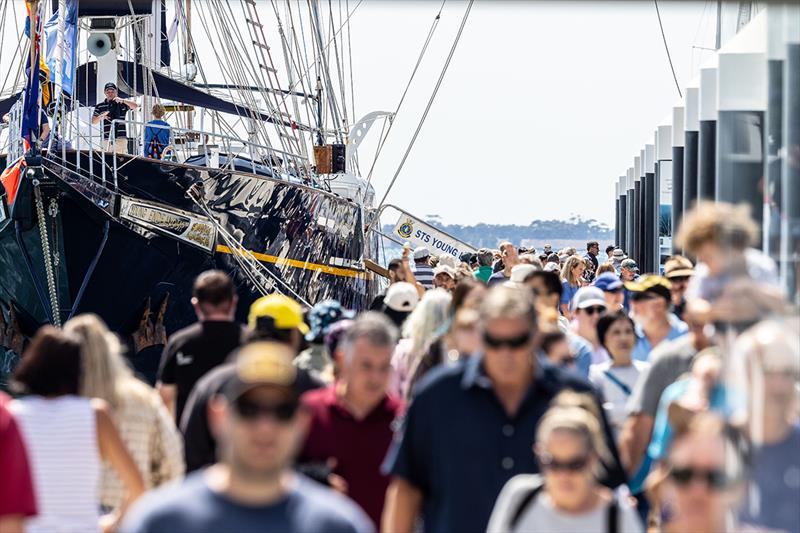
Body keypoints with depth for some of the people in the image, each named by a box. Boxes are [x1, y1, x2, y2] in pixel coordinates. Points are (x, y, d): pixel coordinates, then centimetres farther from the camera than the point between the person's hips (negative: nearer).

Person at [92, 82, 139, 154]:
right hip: (106, 138, 1)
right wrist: (101, 117, -15)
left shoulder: (122, 104, 10)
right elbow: (93, 121, 7)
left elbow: (135, 106, -4)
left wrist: (122, 100, -15)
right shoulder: (100, 106, 13)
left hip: (121, 137, -1)